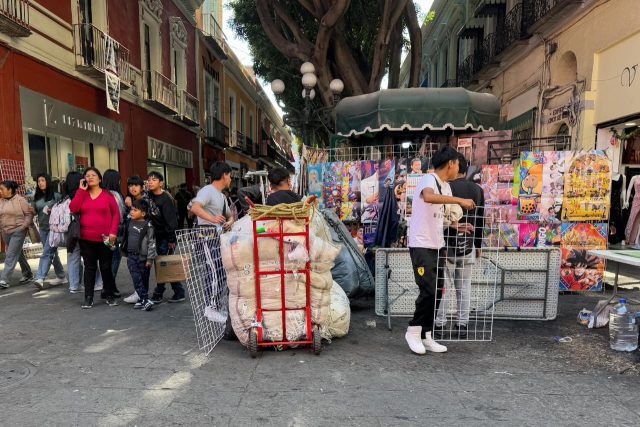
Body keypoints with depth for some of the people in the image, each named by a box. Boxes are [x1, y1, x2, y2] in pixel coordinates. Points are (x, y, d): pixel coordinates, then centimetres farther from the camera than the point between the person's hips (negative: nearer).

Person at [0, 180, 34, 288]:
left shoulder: (20, 200, -8)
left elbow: (29, 214, -7)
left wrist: (24, 226, -14)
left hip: (18, 232, -6)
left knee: (11, 256, -8)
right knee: (18, 254, 15)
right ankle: (27, 274, 28)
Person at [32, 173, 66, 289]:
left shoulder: (56, 195, -6)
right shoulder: (36, 197, 9)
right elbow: (34, 211, 16)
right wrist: (31, 210, -4)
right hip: (43, 228, 6)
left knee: (47, 253, -12)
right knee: (52, 253, 12)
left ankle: (40, 278, -15)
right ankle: (61, 277, 22)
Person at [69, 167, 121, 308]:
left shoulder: (107, 195, 1)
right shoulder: (82, 195, 10)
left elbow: (116, 214, -2)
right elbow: (73, 209, -6)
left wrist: (113, 232, -12)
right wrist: (81, 190, -4)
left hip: (105, 239, -2)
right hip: (86, 239, 2)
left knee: (106, 267, 6)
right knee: (89, 267, 7)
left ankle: (110, 296, 17)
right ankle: (88, 298, 13)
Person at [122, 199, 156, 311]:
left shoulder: (147, 226, -10)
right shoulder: (129, 223, 8)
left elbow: (151, 243, -10)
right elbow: (126, 238, 21)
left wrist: (150, 259, -11)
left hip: (143, 257, -4)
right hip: (131, 256, 5)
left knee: (144, 279, 6)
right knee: (136, 278, -3)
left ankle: (141, 299, 17)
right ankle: (145, 300, -1)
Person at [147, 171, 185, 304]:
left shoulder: (166, 199, -18)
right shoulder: (150, 195, 5)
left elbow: (171, 220, -19)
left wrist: (171, 239, -19)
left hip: (167, 236, -8)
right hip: (158, 235, 9)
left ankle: (158, 294, 6)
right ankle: (179, 292, 17)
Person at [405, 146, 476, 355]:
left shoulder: (446, 187, 16)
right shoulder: (428, 179, -12)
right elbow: (428, 197, -37)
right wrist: (460, 200, -33)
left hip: (437, 246, 9)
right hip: (421, 245, -9)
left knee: (436, 292, 9)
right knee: (428, 290, -10)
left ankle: (426, 336, 19)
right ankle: (413, 330, 9)